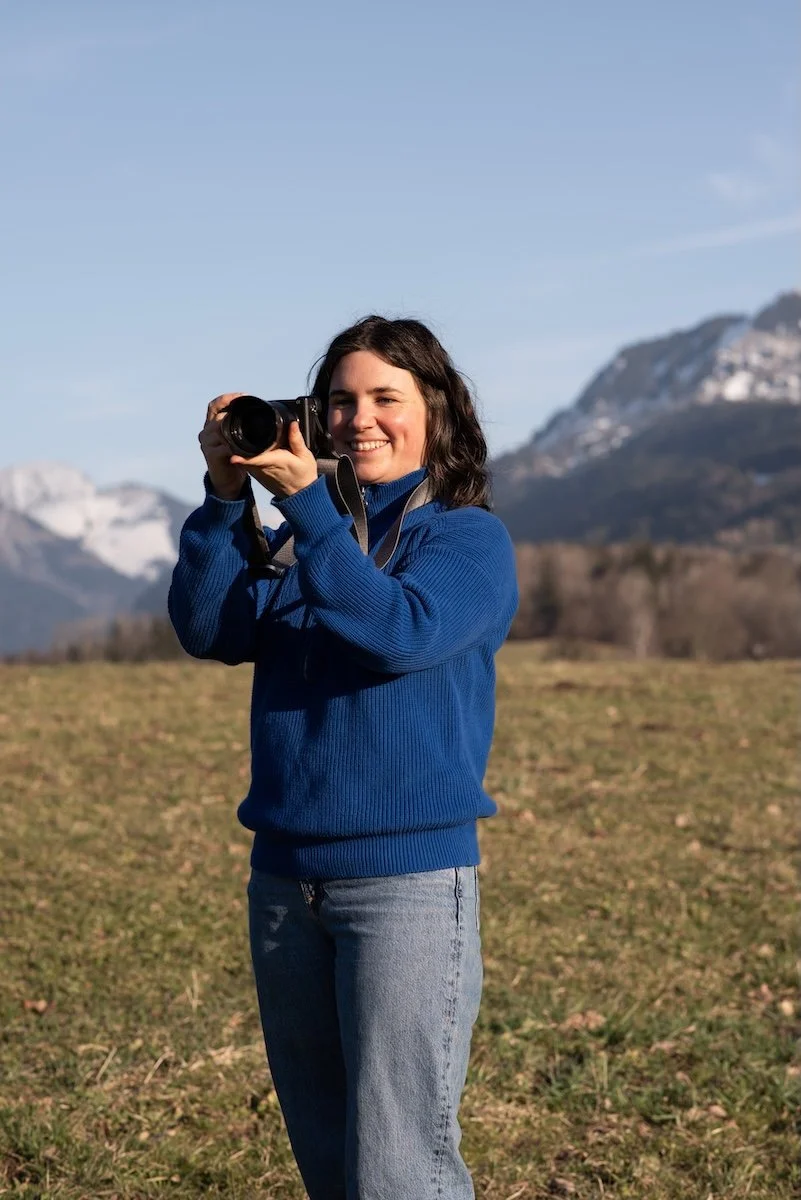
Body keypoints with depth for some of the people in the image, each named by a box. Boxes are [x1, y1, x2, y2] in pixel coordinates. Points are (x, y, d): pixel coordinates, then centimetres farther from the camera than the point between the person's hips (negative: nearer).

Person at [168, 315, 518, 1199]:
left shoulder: (467, 536, 0)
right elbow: (207, 630, -1)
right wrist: (224, 497, -13)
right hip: (284, 873, 6)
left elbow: (402, 631, -19)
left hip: (408, 872, -6)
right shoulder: (297, 537, 14)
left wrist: (307, 503, -22)